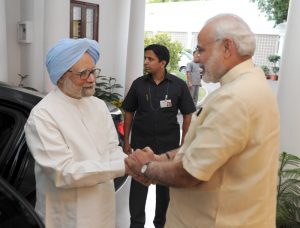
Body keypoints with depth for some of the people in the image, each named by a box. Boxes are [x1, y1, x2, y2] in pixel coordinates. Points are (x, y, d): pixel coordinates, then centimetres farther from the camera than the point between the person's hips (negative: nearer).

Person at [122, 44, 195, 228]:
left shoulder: (178, 85, -6)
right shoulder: (138, 84, -2)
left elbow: (188, 115, 0)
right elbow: (129, 113, 5)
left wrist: (184, 143, -3)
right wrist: (126, 141, 4)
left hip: (168, 145, 0)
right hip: (141, 144, 1)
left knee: (165, 186, 15)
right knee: (138, 185, 8)